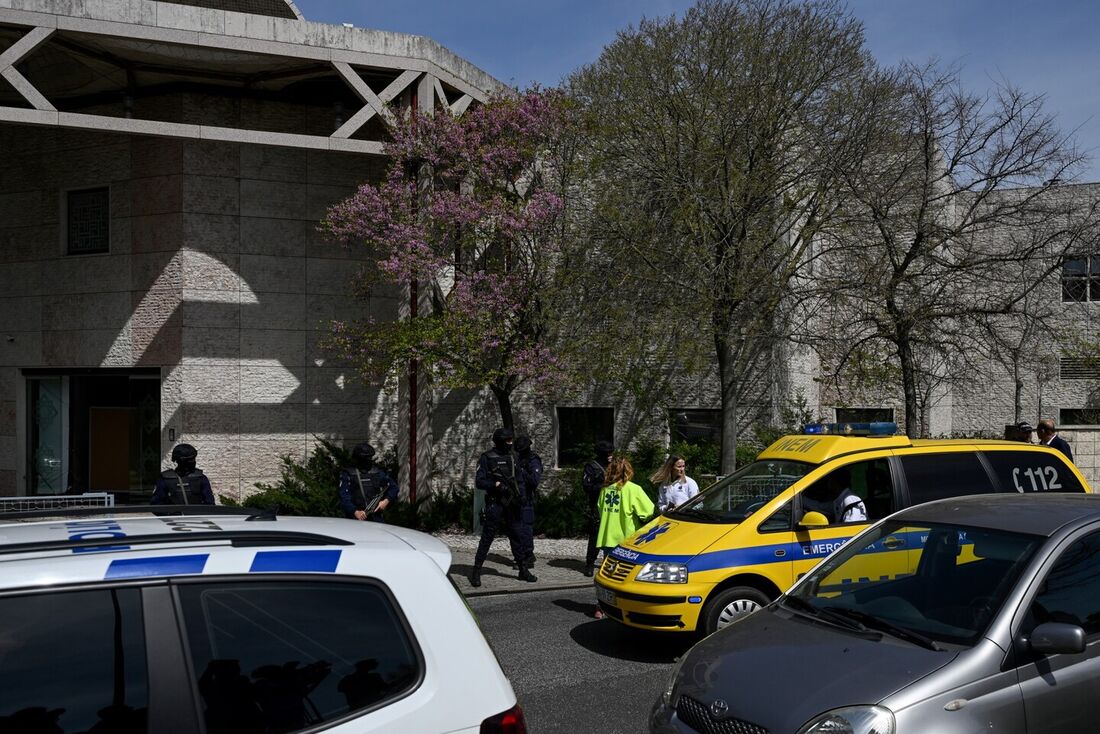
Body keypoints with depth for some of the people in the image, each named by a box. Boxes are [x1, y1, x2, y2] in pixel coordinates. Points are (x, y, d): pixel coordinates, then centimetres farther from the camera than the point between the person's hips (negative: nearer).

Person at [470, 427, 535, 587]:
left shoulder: (512, 457, 11)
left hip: (512, 504, 5)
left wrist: (521, 494, -1)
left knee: (518, 536, 9)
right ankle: (476, 572, 6)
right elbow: (479, 482, -9)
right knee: (487, 538, -3)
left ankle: (523, 570, 18)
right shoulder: (487, 458, -5)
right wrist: (497, 485, -21)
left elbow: (521, 478, 15)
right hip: (494, 504, -5)